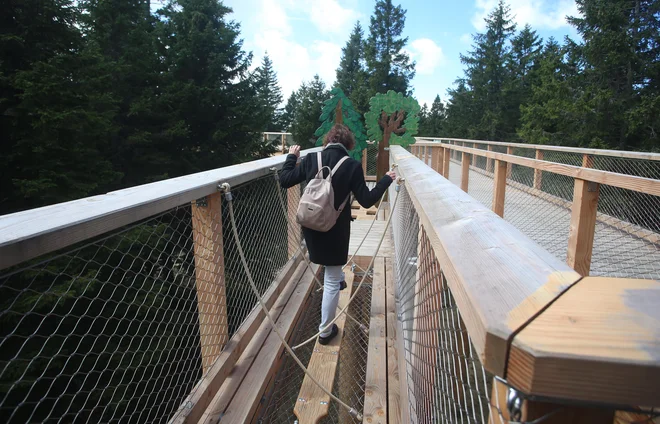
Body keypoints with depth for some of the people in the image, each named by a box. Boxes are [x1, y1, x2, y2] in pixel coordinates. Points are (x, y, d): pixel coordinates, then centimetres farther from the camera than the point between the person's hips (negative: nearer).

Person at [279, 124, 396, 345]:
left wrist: (291, 157, 17)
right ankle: (325, 330, 21)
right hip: (335, 231, -3)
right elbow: (366, 201, -11)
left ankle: (338, 277, 59)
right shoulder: (352, 166, -12)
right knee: (332, 281, 9)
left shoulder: (310, 159, -5)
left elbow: (284, 181, 2)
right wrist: (386, 180, 3)